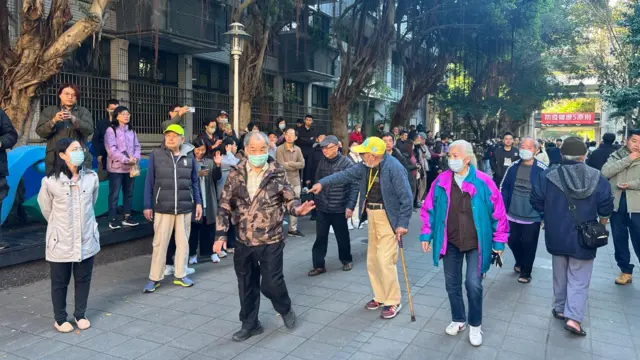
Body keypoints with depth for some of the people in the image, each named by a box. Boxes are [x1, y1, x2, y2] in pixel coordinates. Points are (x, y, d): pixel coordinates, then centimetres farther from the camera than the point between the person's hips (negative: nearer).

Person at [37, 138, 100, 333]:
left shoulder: (91, 178, -6)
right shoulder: (50, 181, -15)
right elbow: (46, 208, 2)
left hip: (87, 239, 3)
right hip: (61, 241, -3)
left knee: (83, 279, 15)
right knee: (60, 282, 12)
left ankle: (80, 315, 33)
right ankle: (60, 318, 31)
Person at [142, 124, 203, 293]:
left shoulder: (189, 156, 3)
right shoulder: (156, 154, -2)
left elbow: (194, 182, 10)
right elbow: (149, 181, 1)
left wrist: (198, 202, 5)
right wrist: (148, 206, -1)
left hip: (185, 207, 2)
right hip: (163, 208, -2)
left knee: (183, 242, 10)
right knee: (160, 243, 5)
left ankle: (180, 275, 23)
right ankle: (154, 278, 16)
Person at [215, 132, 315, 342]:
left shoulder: (277, 174, -4)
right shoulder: (236, 175, 0)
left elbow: (290, 200, 0)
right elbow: (225, 206, 2)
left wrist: (298, 208, -24)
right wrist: (221, 234, -6)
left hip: (271, 241, -2)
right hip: (243, 242, 3)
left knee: (271, 283, 0)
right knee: (246, 285, 12)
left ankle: (286, 310, 32)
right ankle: (250, 324, 31)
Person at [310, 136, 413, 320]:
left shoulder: (394, 168, -20)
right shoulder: (366, 167, 3)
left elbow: (406, 198, -19)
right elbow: (346, 174, 8)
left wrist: (403, 223, -20)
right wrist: (323, 183, 2)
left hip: (388, 218, -8)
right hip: (372, 216, 8)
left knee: (385, 261, -8)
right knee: (372, 261, 14)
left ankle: (393, 302, 10)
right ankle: (380, 297, 31)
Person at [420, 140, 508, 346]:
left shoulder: (483, 182, -13)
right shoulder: (441, 181, -5)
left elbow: (498, 212, -6)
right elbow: (429, 209, 4)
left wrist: (499, 241, -3)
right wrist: (426, 235, 3)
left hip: (476, 243, -3)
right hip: (449, 242, 3)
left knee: (473, 284, -3)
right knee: (452, 283, 13)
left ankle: (475, 325, 21)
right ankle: (458, 320, 35)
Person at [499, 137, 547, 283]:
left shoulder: (542, 169, -13)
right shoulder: (513, 167, 0)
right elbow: (504, 188, 7)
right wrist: (503, 208, 3)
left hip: (532, 216, -4)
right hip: (513, 214, 4)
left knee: (528, 245, 8)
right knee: (512, 241, 17)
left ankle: (525, 272, 28)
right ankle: (520, 262, 45)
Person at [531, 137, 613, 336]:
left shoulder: (549, 176, -10)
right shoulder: (597, 178, -9)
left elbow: (537, 202, -3)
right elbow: (606, 208, -4)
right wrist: (601, 225, 15)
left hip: (556, 236, 1)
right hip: (583, 238, -1)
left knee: (560, 275, 19)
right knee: (579, 280, 7)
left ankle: (560, 308, 31)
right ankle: (573, 318, -1)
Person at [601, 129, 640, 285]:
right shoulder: (616, 155, 6)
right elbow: (605, 172, -11)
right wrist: (627, 159, -14)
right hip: (616, 204, 2)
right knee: (619, 240, 12)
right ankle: (626, 271, 25)